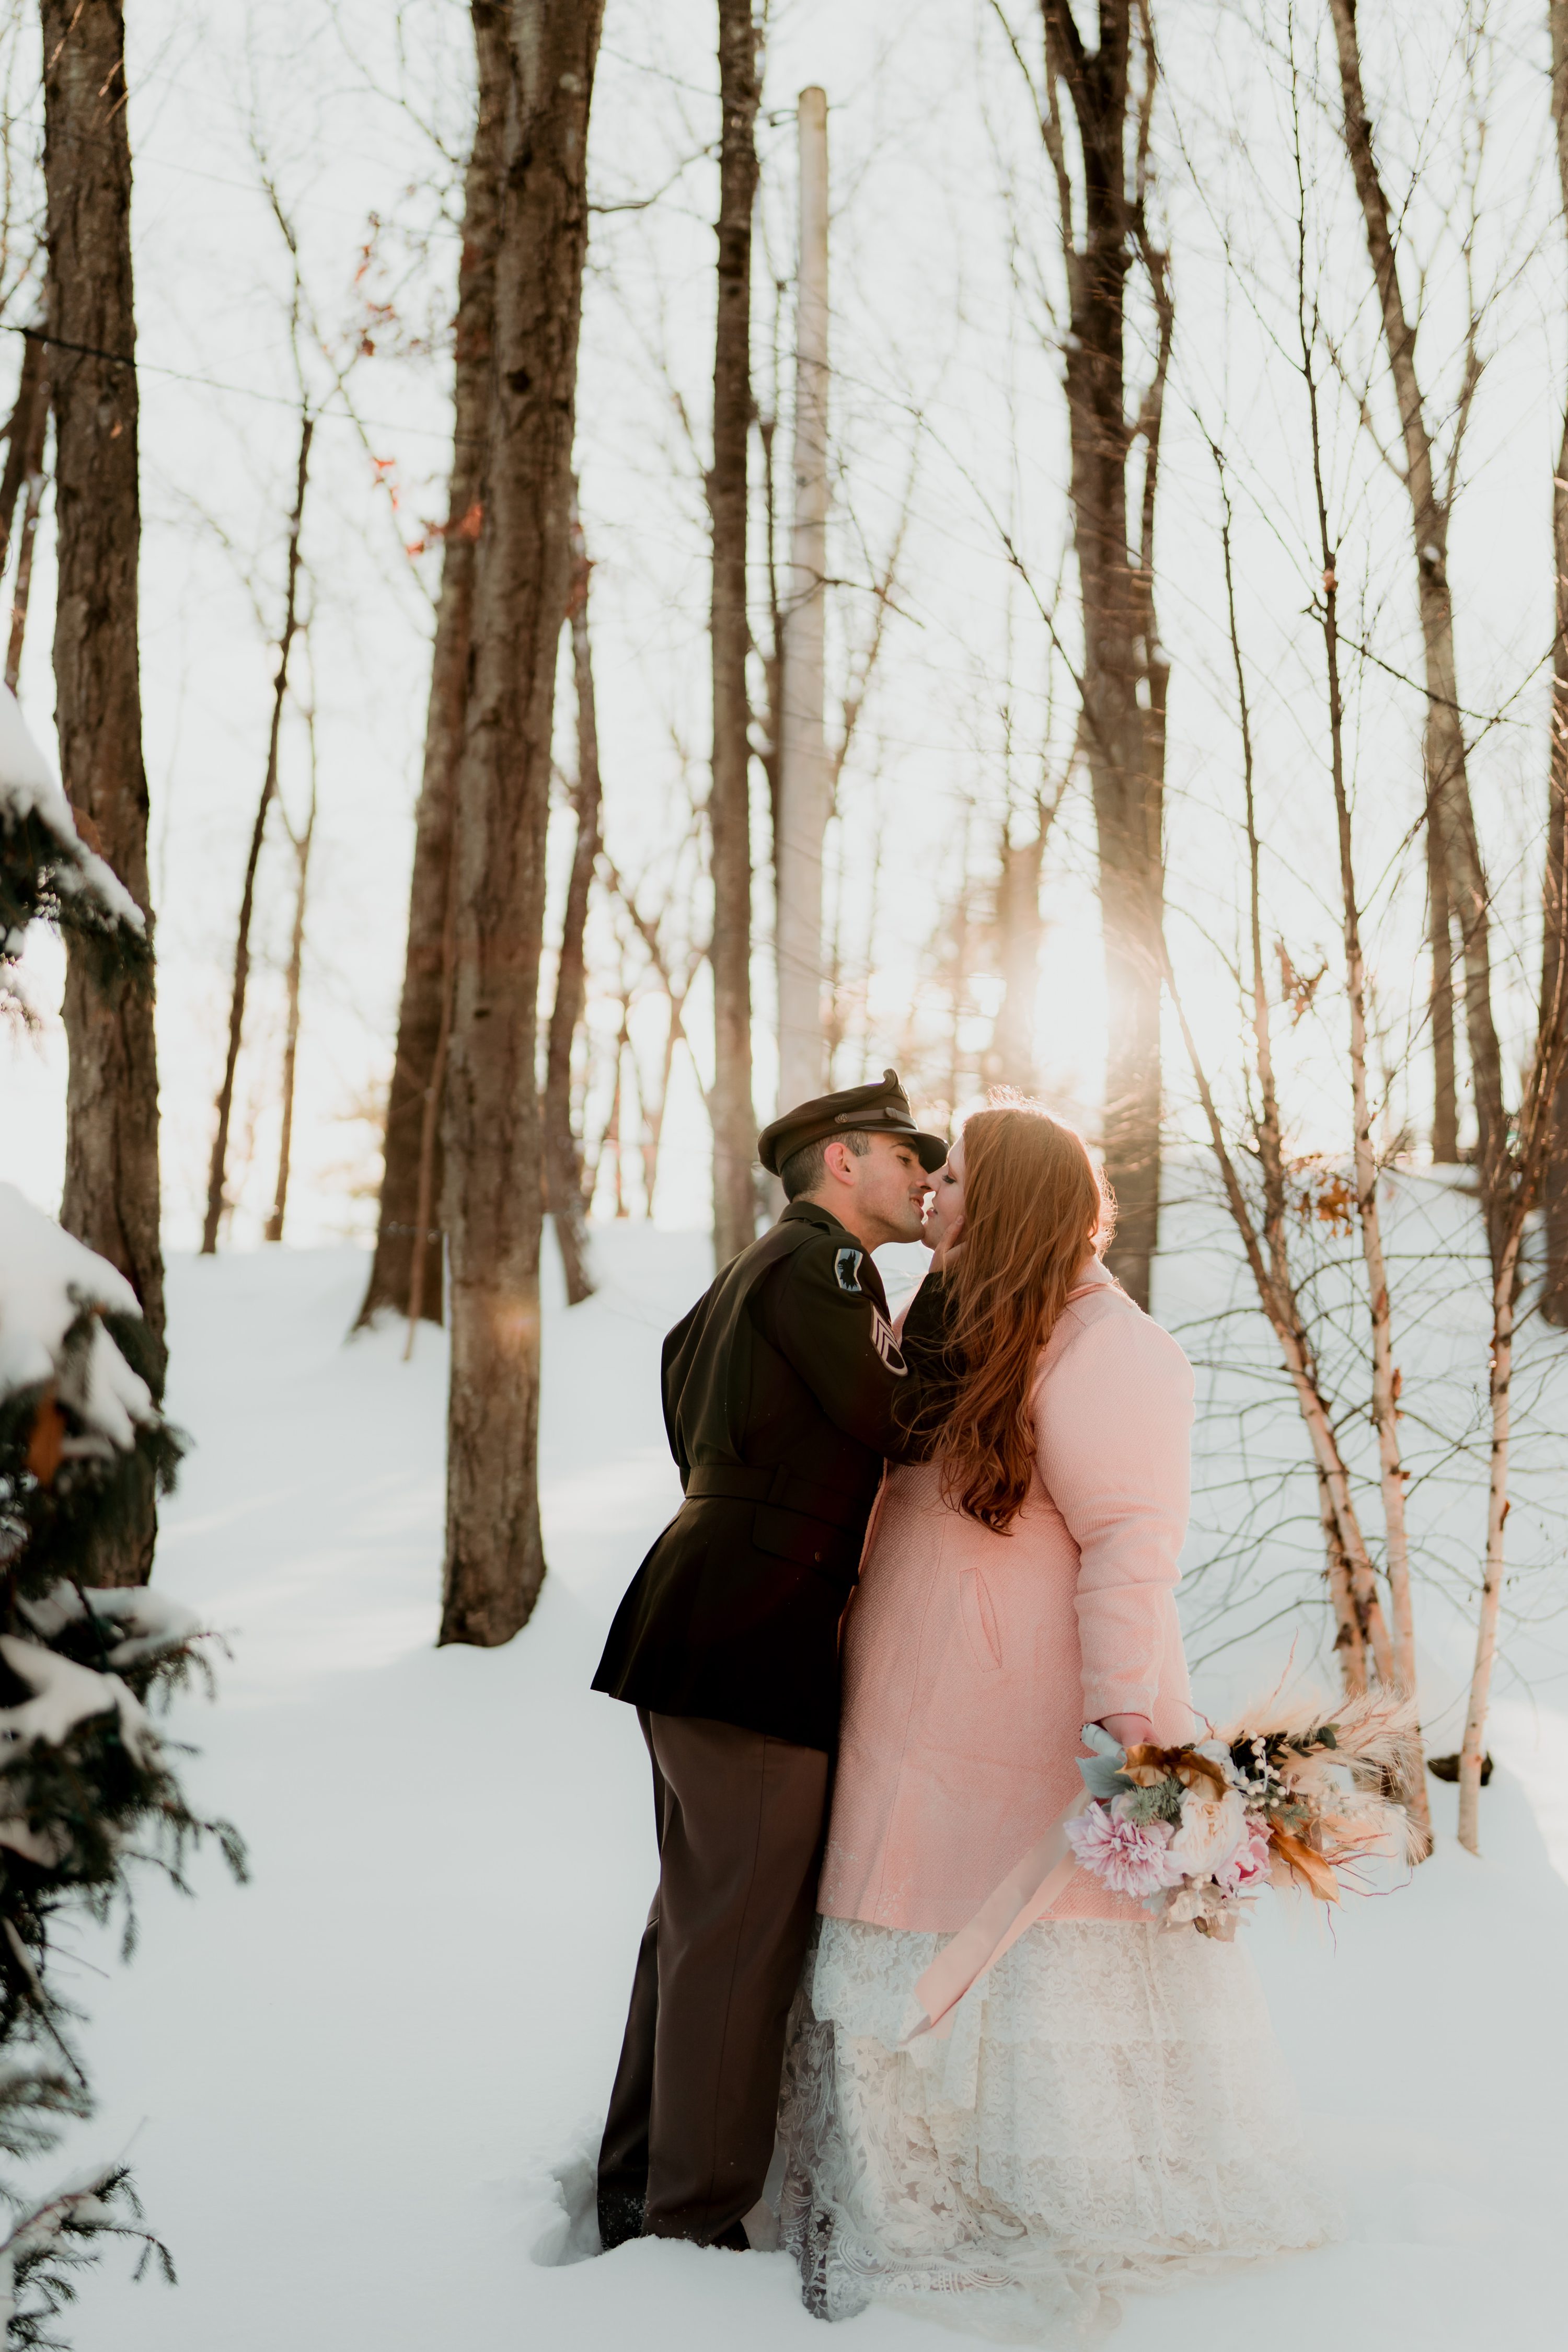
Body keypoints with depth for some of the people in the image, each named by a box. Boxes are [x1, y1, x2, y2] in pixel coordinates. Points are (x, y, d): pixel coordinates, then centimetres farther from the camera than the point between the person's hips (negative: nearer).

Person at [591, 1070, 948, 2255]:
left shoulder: (752, 1272, 21)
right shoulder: (820, 1260, -10)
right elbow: (898, 1424, -11)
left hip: (701, 1620, 11)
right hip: (757, 1637, -11)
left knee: (699, 1911, 17)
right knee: (746, 1924, -3)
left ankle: (641, 2189, 28)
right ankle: (705, 2220, 6)